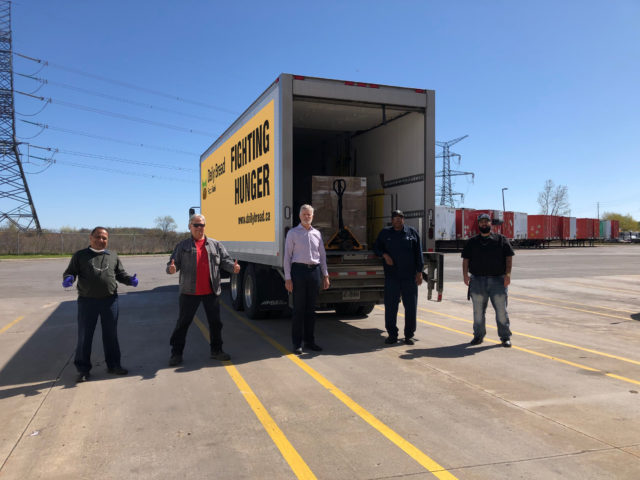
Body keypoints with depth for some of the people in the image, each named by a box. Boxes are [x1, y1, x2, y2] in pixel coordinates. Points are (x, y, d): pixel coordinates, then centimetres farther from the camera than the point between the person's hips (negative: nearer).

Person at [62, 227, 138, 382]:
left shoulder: (113, 256, 12)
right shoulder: (80, 255, 4)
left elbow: (120, 274, 15)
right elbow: (70, 271, 3)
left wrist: (130, 280, -4)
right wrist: (68, 279, -20)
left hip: (110, 300, 3)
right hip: (87, 301, -2)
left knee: (111, 334, 11)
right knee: (84, 336, 4)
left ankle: (113, 365, 24)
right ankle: (83, 369, 16)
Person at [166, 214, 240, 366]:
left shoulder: (215, 245, 10)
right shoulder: (183, 246, 6)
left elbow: (225, 260, 5)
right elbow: (174, 263, 1)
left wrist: (233, 267, -16)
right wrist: (171, 269, -23)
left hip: (211, 292, 2)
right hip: (190, 292, -2)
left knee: (215, 322, 9)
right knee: (183, 322, 5)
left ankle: (216, 350, 23)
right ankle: (176, 353, 16)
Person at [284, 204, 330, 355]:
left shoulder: (317, 234, 13)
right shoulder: (292, 233, 1)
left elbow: (322, 255, 17)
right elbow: (287, 256, -3)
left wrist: (325, 276, 12)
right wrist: (287, 278, -9)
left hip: (314, 271, 4)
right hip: (299, 270, -4)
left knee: (311, 308, 10)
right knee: (299, 308, -1)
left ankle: (309, 341, 20)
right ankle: (297, 343, 6)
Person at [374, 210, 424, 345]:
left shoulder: (412, 232, 6)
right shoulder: (385, 233, 8)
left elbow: (418, 253, 5)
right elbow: (376, 247, 16)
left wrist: (419, 272, 0)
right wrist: (384, 255, -6)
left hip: (409, 276, 0)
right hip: (391, 276, 0)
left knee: (411, 306, 4)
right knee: (390, 305, 2)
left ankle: (409, 335, 16)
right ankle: (392, 335, 14)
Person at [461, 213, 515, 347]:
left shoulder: (501, 239, 9)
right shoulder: (472, 241, 13)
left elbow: (509, 257, 4)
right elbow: (465, 259, 9)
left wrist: (508, 273, -8)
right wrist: (465, 274, -4)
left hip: (497, 280, -1)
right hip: (477, 281, 1)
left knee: (501, 310, -1)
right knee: (478, 311, 6)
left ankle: (505, 337, 9)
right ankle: (478, 335, 16)